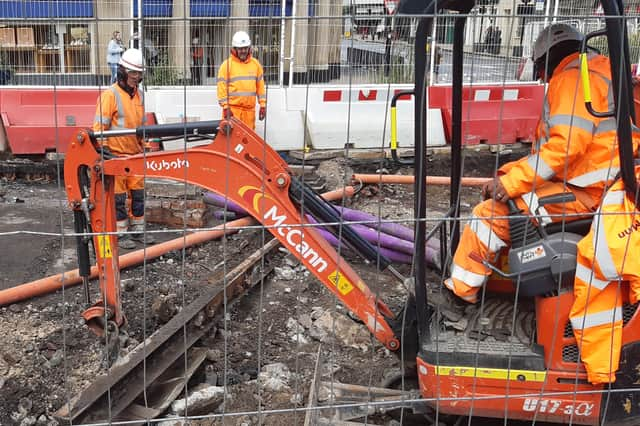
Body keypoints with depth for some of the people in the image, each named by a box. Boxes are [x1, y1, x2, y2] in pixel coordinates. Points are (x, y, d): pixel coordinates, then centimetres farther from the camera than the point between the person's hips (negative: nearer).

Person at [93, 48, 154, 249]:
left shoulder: (139, 94, 10)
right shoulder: (110, 94, -12)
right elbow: (99, 125, -14)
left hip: (136, 154, 7)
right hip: (116, 155, -7)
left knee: (138, 193, 12)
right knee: (118, 196, 2)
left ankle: (138, 229, 24)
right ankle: (120, 234, 12)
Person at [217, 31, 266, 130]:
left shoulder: (256, 64, 11)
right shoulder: (227, 64, -3)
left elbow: (260, 86, 14)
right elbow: (222, 87, -5)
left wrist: (263, 105, 10)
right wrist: (225, 107, -11)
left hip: (249, 109, 4)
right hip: (233, 109, -4)